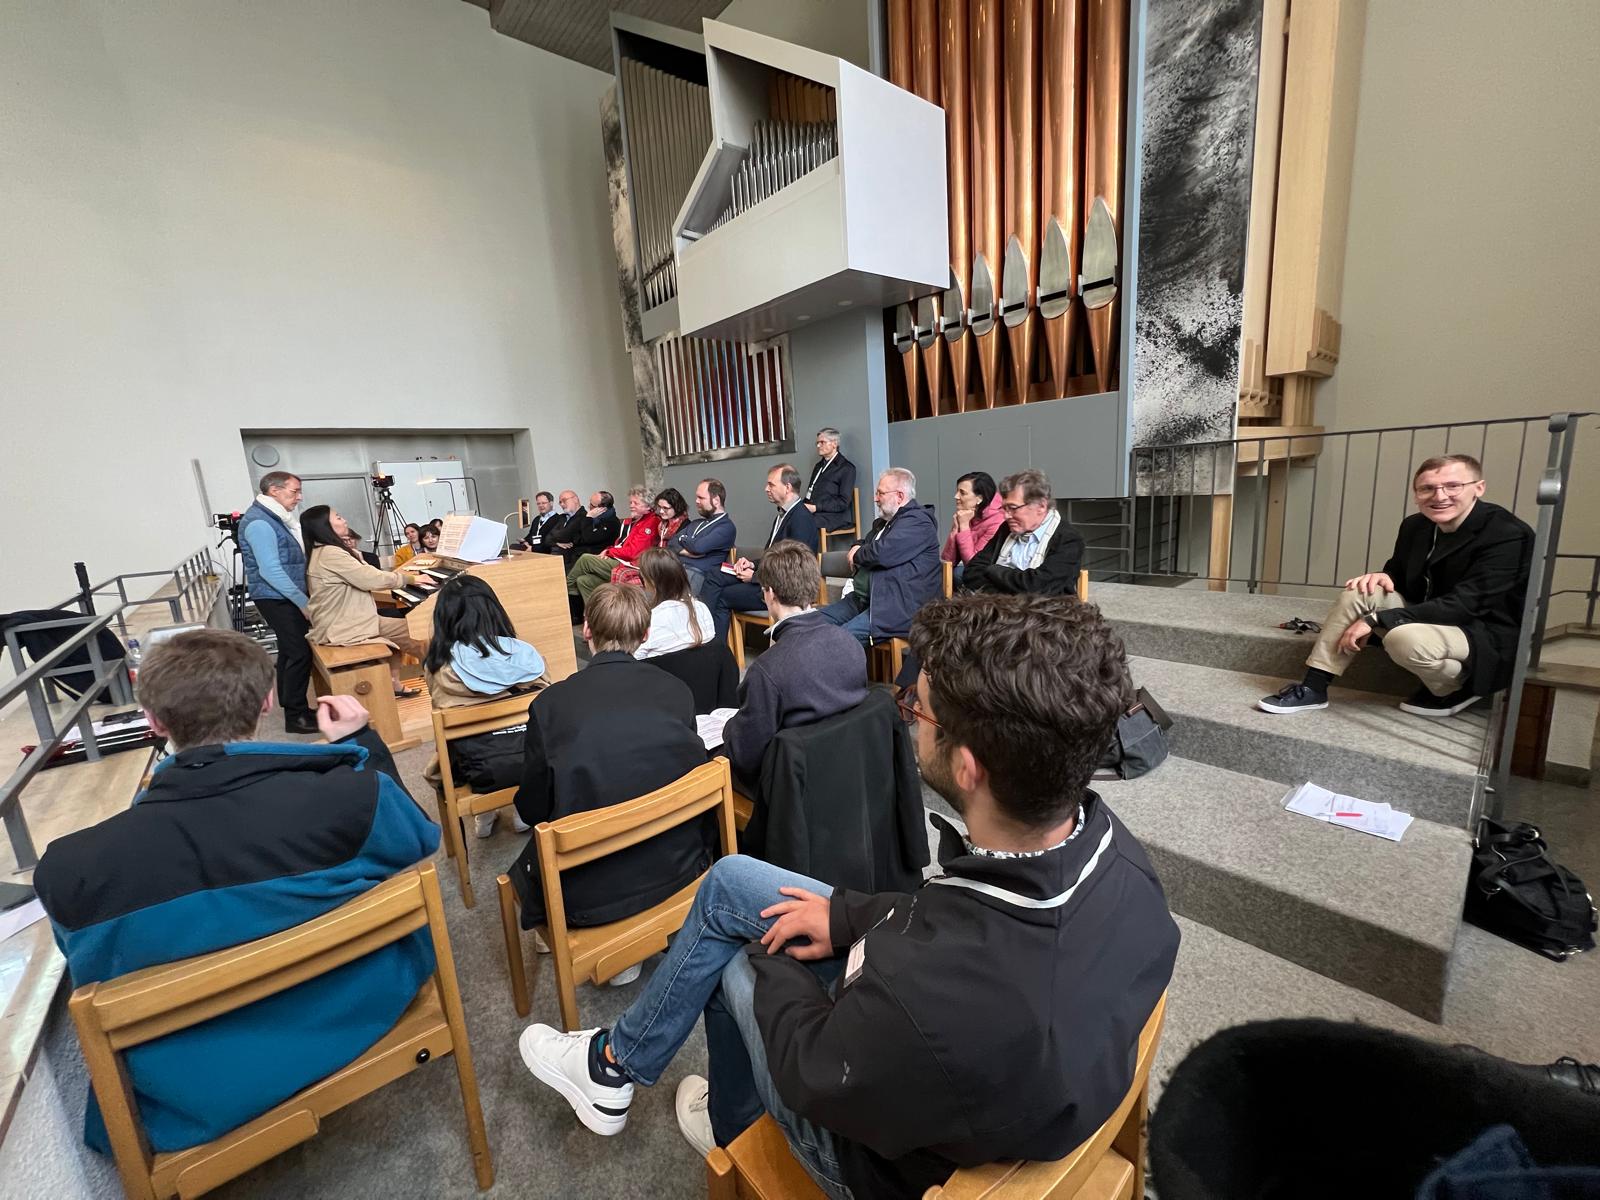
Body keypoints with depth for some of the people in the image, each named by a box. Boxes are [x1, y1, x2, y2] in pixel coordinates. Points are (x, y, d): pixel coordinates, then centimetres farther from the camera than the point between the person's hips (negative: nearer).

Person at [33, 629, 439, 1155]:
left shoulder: (69, 868, -25)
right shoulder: (358, 796, -31)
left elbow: (96, 974, -3)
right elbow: (419, 842, -6)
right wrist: (360, 742, 0)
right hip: (359, 1022, -1)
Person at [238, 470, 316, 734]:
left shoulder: (275, 517, 12)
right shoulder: (259, 523, -18)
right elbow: (271, 571, -23)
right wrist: (303, 602, -21)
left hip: (285, 597, 10)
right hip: (277, 599, -10)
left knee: (290, 651, 15)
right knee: (300, 653, -9)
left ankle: (290, 705, 26)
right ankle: (296, 717, -2)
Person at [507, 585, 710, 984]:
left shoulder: (551, 702, -12)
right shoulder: (677, 690, -7)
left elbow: (532, 810, -3)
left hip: (589, 895, -2)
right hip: (678, 867, 3)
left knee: (527, 867, 27)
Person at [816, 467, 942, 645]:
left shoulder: (918, 521, -10)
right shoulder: (884, 521, 22)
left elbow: (883, 553, -24)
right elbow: (861, 543, 32)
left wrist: (857, 555, -1)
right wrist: (857, 549, 5)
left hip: (897, 607, -10)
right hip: (862, 598, 10)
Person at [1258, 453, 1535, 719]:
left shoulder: (1509, 536, -20)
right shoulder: (1415, 526, 1)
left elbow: (1464, 605, -28)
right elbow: (1399, 573, 16)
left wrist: (1375, 620, -32)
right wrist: (1383, 576, -11)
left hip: (1489, 639, -7)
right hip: (1432, 619, 7)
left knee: (1404, 638, -36)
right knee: (1359, 592, -15)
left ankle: (1458, 689, -1)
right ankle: (1312, 689, -14)